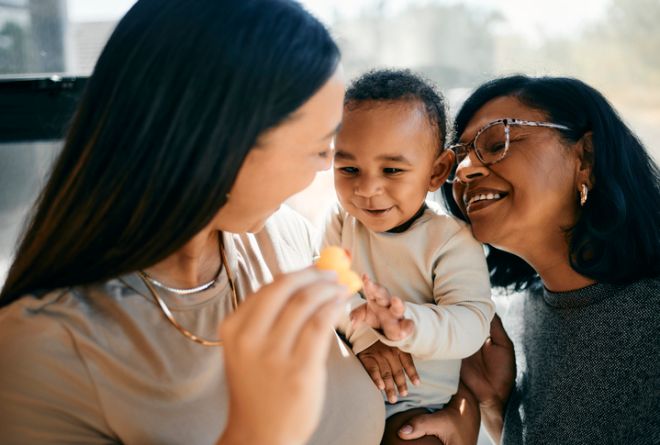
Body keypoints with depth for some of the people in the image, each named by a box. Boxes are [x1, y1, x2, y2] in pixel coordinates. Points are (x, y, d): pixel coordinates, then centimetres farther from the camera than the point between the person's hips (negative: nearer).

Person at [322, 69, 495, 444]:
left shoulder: (453, 240, -14)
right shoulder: (341, 222, -2)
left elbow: (472, 321, -23)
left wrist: (409, 324, -42)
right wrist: (365, 334, -27)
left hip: (420, 397, -3)